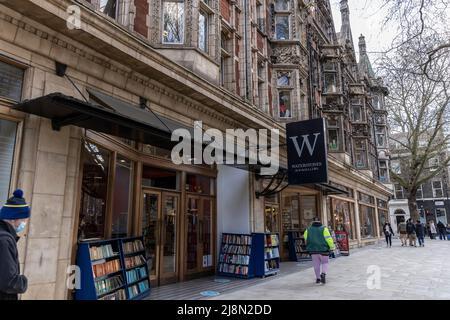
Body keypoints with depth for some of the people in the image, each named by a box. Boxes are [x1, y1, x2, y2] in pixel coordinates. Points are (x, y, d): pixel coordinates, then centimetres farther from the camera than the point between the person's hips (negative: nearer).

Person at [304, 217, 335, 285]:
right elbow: (328, 238, -12)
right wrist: (332, 247, -3)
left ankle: (318, 278, 17)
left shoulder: (308, 230, -1)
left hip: (313, 250, 2)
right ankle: (323, 274, -12)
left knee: (316, 264, 13)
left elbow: (306, 239, 7)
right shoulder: (324, 229, -8)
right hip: (323, 249, -2)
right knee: (325, 263, 12)